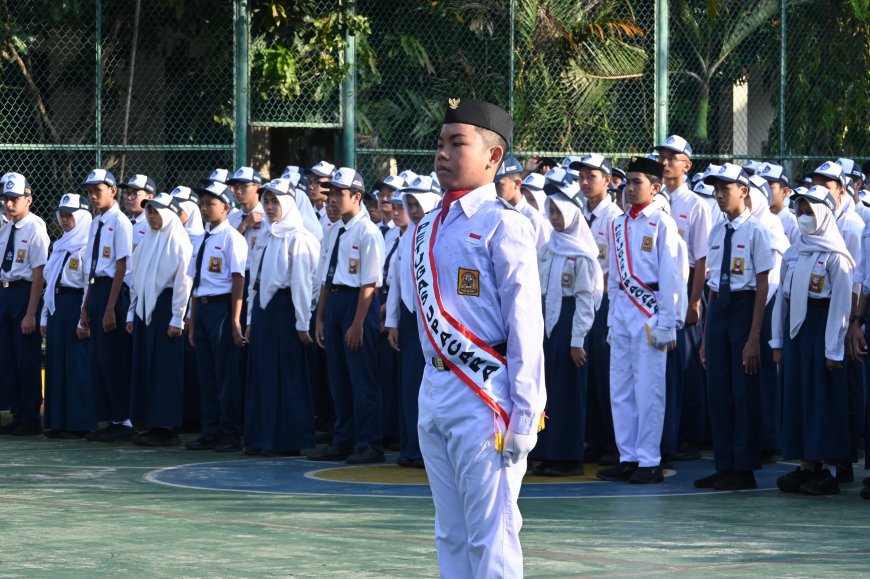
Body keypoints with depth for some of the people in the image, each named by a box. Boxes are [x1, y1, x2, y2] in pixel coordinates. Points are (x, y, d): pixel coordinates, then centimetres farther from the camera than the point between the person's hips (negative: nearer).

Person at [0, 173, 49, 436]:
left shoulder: (35, 230, -13)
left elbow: (38, 274, -15)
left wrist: (30, 314, -18)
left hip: (25, 293, -8)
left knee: (27, 360, -2)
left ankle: (31, 420, 7)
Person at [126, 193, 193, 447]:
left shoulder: (178, 242, -8)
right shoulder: (146, 241, 15)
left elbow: (183, 281, -12)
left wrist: (177, 319, -15)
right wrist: (132, 313, 15)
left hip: (166, 308, -8)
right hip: (144, 309, 8)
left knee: (166, 368, -6)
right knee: (143, 366, 7)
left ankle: (166, 428, -3)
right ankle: (146, 423, 13)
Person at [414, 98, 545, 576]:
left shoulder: (502, 226, -10)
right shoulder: (428, 228, 13)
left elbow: (525, 325, -13)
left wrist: (524, 415, -16)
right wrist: (432, 392, 15)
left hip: (483, 395, -8)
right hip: (434, 391, 8)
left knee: (491, 538, -5)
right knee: (451, 536, 13)